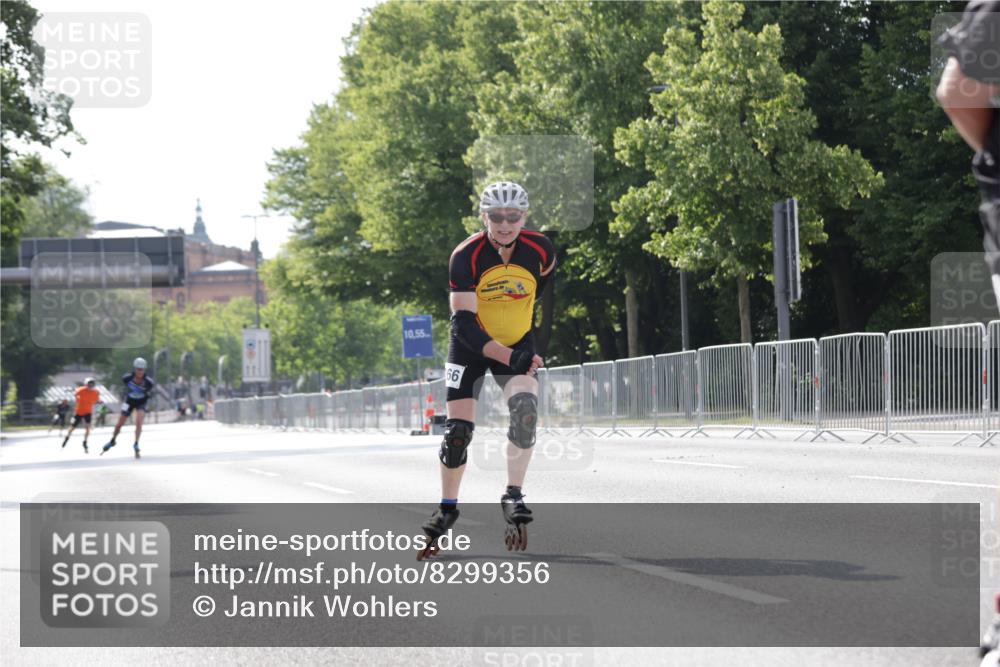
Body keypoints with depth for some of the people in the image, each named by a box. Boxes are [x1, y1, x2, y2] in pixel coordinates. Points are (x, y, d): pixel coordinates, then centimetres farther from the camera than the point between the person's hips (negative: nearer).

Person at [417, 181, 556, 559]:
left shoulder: (540, 250, -17)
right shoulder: (466, 256, -25)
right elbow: (463, 322, -30)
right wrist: (508, 357, -42)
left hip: (518, 343, 1)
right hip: (471, 345, -1)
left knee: (525, 408, -25)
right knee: (458, 430, -4)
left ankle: (513, 496, -15)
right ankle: (447, 507, 16)